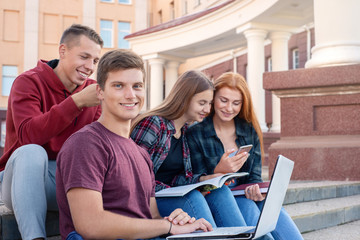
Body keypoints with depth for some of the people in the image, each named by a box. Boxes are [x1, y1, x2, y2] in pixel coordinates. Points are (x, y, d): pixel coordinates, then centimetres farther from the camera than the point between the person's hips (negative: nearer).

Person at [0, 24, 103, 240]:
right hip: (24, 180, -3)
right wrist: (77, 101, -30)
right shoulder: (29, 82, -7)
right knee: (31, 152, -35)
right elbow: (29, 135, -25)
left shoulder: (91, 89, 7)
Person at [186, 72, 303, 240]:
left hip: (246, 197, 3)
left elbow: (255, 176, 9)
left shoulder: (250, 131, 9)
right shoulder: (195, 134, -3)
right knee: (248, 206, -34)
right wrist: (218, 171, -26)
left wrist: (255, 190, -15)